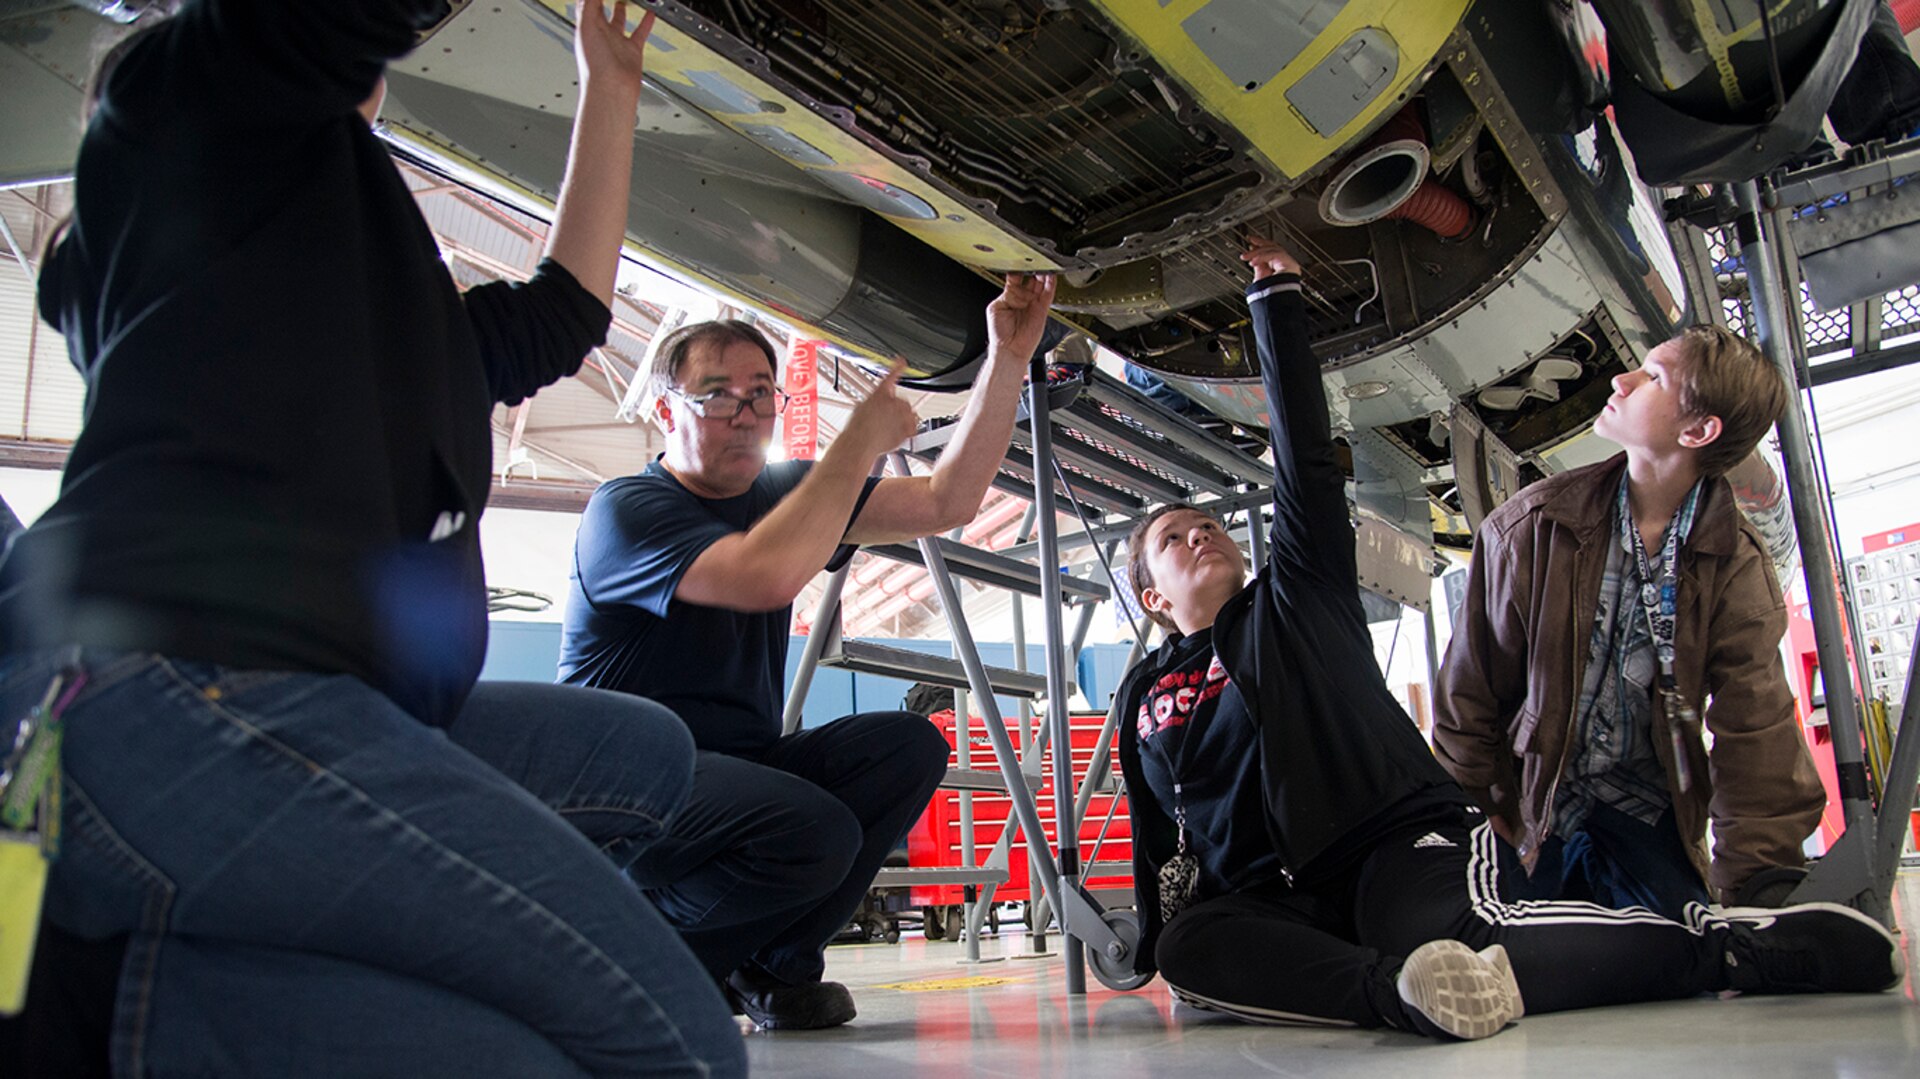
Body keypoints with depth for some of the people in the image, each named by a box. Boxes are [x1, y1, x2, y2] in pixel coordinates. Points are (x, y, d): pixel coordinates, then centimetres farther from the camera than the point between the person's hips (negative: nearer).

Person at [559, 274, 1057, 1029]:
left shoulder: (783, 496, 9)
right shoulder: (625, 510, -13)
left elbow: (946, 501, 0)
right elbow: (766, 576, -33)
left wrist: (1008, 359, -7)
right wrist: (860, 442, -22)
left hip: (737, 768, 8)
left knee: (909, 746, -12)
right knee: (814, 832, -32)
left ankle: (774, 967, 0)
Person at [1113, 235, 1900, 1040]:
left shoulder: (1295, 596, 14)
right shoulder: (1144, 694, 21)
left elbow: (1304, 449, 8)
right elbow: (1158, 831, 25)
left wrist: (1276, 295, 9)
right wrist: (1159, 932, 12)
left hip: (1403, 844, -2)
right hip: (1272, 904, 3)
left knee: (1462, 932, -36)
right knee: (1186, 949, -31)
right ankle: (1401, 991, -49)